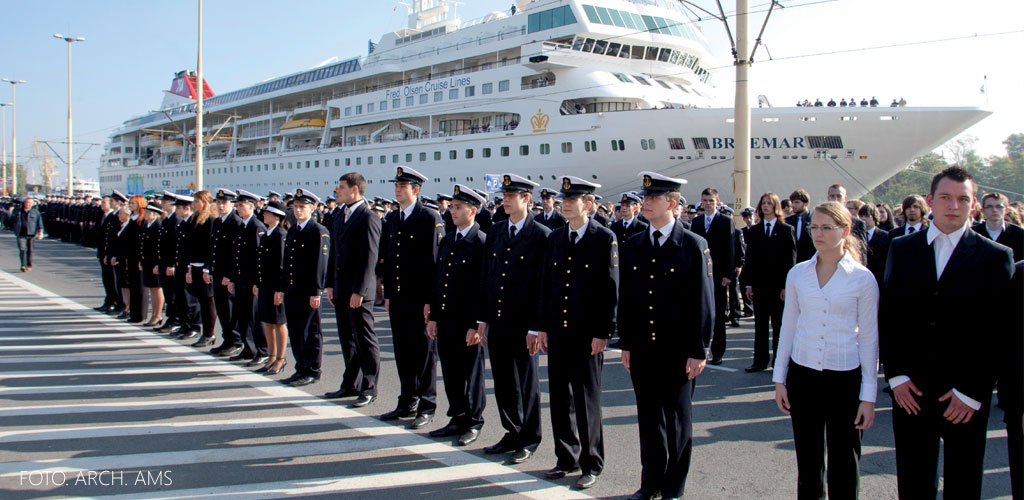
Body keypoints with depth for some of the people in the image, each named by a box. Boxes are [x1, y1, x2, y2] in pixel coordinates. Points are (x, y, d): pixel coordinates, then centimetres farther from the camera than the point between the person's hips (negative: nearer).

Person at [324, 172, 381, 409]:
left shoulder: (368, 219, -14)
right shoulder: (340, 216, 14)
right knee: (347, 338, 15)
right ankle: (351, 384, 26)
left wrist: (358, 291, -19)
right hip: (341, 289, 9)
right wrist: (330, 284, 13)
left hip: (359, 291, -9)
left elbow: (369, 259, -17)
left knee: (365, 339, 1)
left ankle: (369, 388, 9)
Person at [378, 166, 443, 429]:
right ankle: (408, 403, 24)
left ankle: (426, 406, 11)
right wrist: (388, 294, 13)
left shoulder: (430, 218, -9)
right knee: (402, 350, 13)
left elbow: (435, 260, -13)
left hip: (420, 299, -7)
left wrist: (430, 299, -16)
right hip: (398, 298, 7)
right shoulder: (394, 219, 14)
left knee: (424, 351, 1)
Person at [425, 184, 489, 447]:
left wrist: (476, 324, -16)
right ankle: (458, 418, 26)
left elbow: (483, 285, -14)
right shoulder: (446, 241, 13)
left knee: (470, 373, 4)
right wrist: (433, 316, 12)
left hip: (468, 321, -7)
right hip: (445, 319, 7)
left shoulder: (482, 242, -10)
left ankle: (474, 422, 16)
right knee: (451, 373, 14)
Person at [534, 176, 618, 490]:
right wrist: (543, 327, 9)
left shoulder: (605, 239, -6)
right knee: (560, 397, 11)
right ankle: (566, 458, 25)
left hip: (588, 333, -5)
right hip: (558, 332, 5)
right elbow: (546, 285, 13)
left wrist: (602, 333, -12)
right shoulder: (554, 238, 10)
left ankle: (591, 464, 16)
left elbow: (610, 290, -8)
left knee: (587, 400, 2)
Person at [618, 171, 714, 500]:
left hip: (678, 351, -4)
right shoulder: (632, 247, 7)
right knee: (649, 417, 12)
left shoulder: (694, 247, -6)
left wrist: (698, 351, -10)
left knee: (677, 418, 6)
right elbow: (624, 298, 11)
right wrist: (625, 344, 8)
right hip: (642, 349, 4)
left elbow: (704, 302, -7)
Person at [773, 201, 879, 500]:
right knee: (808, 461, 10)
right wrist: (779, 378, 8)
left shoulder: (863, 279, -4)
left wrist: (869, 396, -3)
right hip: (803, 374, 3)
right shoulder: (797, 274, 4)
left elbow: (869, 339, -1)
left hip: (844, 378, -2)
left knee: (843, 463, 6)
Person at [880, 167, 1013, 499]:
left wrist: (971, 393, -9)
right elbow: (887, 315, 6)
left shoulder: (996, 256, -1)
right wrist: (896, 375, -3)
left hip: (967, 396, -1)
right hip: (910, 390, 2)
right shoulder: (902, 248, 6)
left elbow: (999, 331, -5)